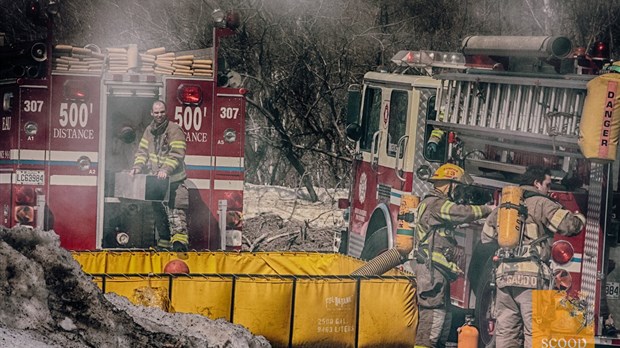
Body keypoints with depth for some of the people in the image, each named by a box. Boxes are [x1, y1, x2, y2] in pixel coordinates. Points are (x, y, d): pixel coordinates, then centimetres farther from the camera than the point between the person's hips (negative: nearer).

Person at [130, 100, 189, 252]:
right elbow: (142, 151, 15)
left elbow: (177, 154, -17)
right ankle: (164, 241, 24)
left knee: (176, 211, -17)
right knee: (159, 211, 15)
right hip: (156, 181, 8)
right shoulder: (149, 130, 13)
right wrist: (138, 166, -3)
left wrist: (166, 169, -29)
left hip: (173, 180, -8)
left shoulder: (174, 130, -9)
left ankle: (180, 240, -25)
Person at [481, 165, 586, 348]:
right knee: (535, 332, -6)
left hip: (504, 275, 7)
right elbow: (569, 224, -8)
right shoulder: (541, 203, -1)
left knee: (505, 331, 7)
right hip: (531, 276, -6)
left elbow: (486, 236, 26)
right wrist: (580, 218, 13)